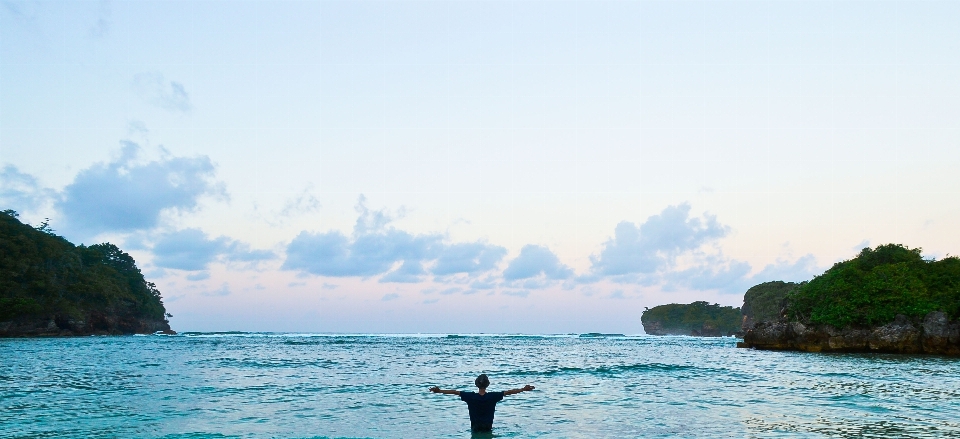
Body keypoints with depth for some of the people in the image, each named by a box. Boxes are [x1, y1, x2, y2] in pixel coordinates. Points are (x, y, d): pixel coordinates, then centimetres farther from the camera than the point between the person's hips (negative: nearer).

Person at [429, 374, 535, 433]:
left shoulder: (470, 396, -11)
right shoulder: (493, 396, -11)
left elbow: (455, 392, -6)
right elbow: (509, 392, -6)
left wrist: (439, 391, 1)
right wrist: (523, 389, 0)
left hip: (475, 427, 0)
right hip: (488, 427, 0)